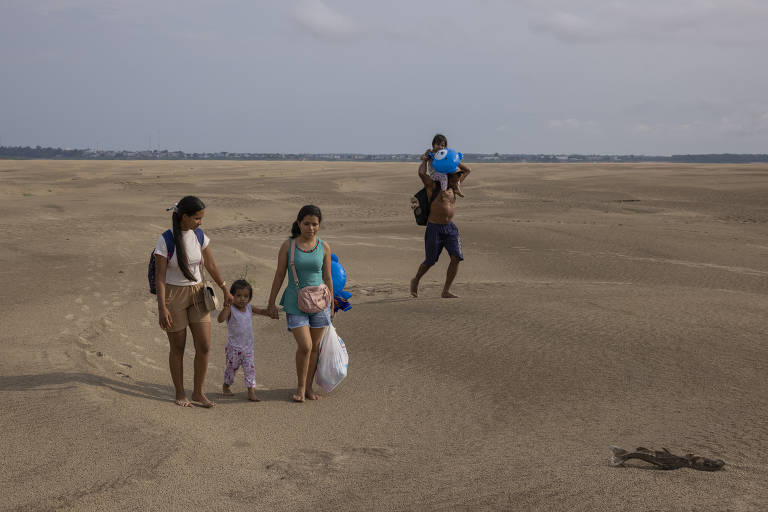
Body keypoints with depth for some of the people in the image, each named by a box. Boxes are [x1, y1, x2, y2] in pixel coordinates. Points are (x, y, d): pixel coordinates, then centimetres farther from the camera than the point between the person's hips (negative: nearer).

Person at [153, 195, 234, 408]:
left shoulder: (199, 236, 0)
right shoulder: (165, 240, -15)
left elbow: (211, 266, 11)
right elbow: (160, 276, -14)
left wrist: (225, 290, 17)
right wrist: (162, 307, -19)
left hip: (197, 294, 5)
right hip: (173, 295, -5)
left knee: (204, 346, -1)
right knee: (177, 347, 7)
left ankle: (198, 393, 14)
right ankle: (180, 394, 23)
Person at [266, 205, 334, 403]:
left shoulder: (323, 247, 1)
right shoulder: (288, 246, -4)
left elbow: (327, 278, 9)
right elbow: (279, 275, 3)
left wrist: (331, 305, 12)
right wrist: (271, 302, 6)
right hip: (295, 302, -2)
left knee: (315, 347, 8)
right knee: (305, 346, -12)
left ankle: (309, 387, 23)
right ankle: (300, 386, 8)